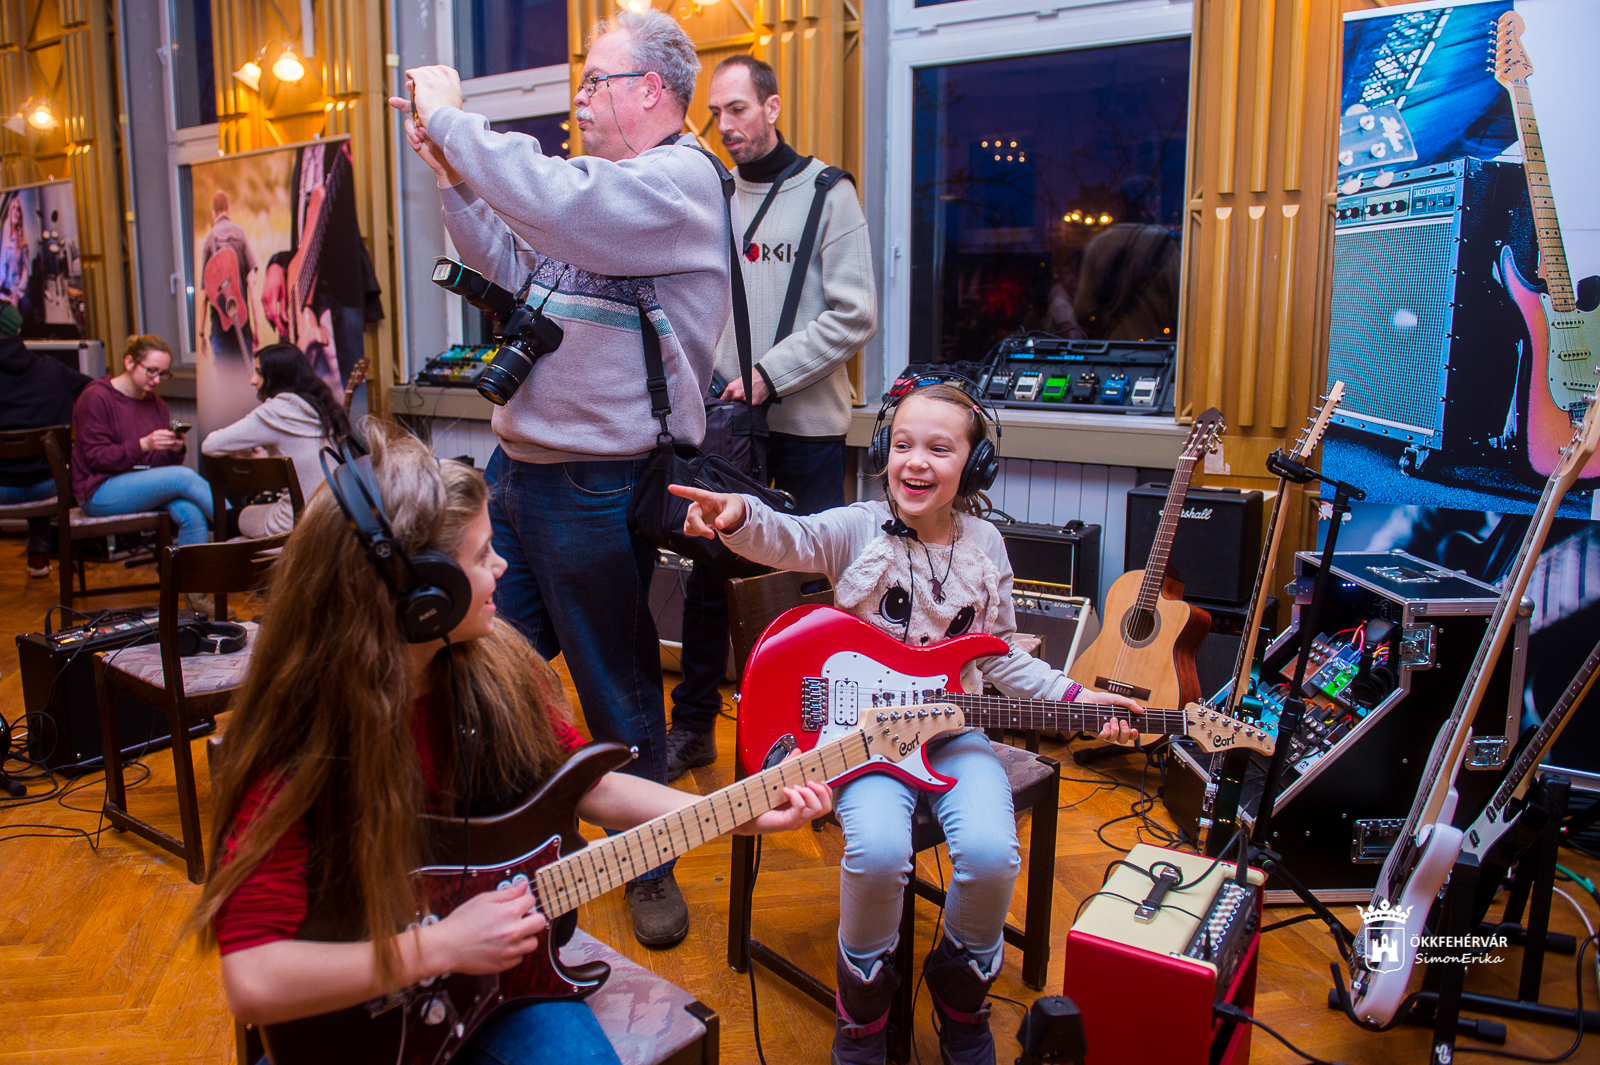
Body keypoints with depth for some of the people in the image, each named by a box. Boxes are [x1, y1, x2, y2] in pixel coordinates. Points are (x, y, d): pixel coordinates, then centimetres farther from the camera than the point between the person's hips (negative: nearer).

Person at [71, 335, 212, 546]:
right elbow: (97, 457, -12)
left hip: (145, 485, 6)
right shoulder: (95, 398, -6)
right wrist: (143, 445, -26)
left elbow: (160, 463, 12)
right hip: (99, 493, -6)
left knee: (191, 512, -28)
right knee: (184, 477, -28)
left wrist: (176, 450, -12)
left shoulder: (157, 404, 14)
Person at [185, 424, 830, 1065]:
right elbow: (252, 981, -24)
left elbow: (585, 784, 5)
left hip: (507, 965, 4)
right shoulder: (298, 741, -22)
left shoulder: (497, 668, -8)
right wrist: (443, 948, -23)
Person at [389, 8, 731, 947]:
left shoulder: (681, 180, -13)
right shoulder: (603, 183, 17)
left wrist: (454, 119, -16)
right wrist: (450, 170, 12)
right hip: (518, 464, 9)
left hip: (595, 488, -9)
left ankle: (651, 871, 26)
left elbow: (555, 206, -29)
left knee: (619, 693, 5)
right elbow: (511, 265, 22)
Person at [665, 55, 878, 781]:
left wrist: (769, 375, -16)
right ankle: (693, 726, 23)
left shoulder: (827, 196, -2)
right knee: (707, 573, 9)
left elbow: (855, 316, -10)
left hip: (805, 424, -4)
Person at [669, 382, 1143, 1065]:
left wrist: (1074, 698, 2)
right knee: (878, 850, -29)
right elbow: (787, 539, -24)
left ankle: (961, 994, 13)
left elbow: (1000, 658, 13)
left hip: (952, 729, 3)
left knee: (992, 853, -22)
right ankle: (863, 1002, 4)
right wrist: (739, 517, -46)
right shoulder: (859, 530, -5)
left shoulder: (985, 546, 5)